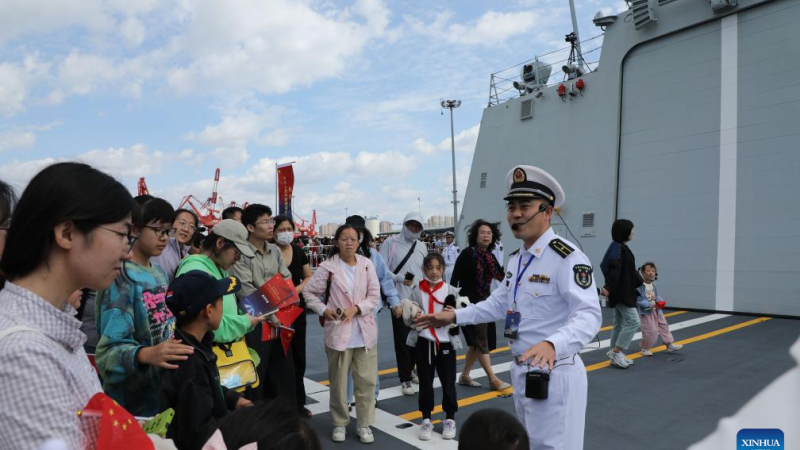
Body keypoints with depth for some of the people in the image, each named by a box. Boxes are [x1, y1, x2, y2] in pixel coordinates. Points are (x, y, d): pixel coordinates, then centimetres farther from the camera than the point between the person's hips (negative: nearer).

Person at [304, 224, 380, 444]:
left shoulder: (367, 264, 0)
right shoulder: (328, 267, -6)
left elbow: (374, 296, 0)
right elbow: (310, 293, 1)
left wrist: (356, 308, -14)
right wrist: (324, 310, -12)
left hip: (365, 331, 2)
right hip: (339, 331, -2)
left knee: (366, 380, 7)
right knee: (338, 381, 10)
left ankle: (364, 424, 22)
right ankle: (340, 423, 27)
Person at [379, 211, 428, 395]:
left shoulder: (421, 246, 12)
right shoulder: (391, 242, -3)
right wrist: (399, 278, -18)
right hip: (400, 299, -5)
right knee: (402, 340, 0)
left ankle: (409, 370, 33)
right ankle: (405, 379, 11)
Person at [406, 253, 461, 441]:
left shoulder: (451, 290, -5)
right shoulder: (417, 290, -2)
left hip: (446, 342, -1)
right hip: (423, 343, 1)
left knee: (448, 383, 9)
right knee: (425, 383, 11)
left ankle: (450, 419, 28)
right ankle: (426, 420, 27)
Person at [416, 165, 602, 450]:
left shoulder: (567, 257, -21)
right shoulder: (516, 259, 9)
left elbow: (588, 315, -30)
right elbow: (501, 303, 21)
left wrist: (552, 345, -47)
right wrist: (454, 317, 17)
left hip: (554, 374, -9)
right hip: (520, 371, 9)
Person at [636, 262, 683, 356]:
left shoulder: (653, 285, 3)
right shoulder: (639, 286, -20)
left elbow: (657, 296, 14)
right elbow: (638, 300, -22)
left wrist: (660, 302, -7)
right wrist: (649, 304, -28)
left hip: (656, 311, 8)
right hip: (646, 312, -7)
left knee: (664, 326, 15)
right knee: (650, 331, -5)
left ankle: (670, 345, 30)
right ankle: (645, 348, 15)